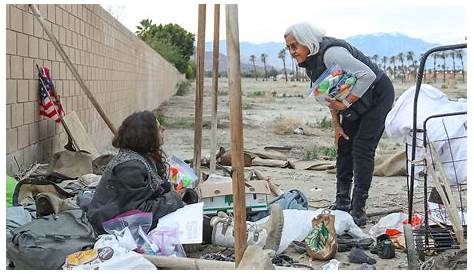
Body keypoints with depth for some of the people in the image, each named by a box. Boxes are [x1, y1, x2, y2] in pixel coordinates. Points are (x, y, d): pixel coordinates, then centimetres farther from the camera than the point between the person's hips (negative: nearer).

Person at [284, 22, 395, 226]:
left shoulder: (331, 53, -30)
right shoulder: (309, 63, 0)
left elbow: (368, 75, -34)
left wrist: (346, 103, -29)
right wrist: (336, 124, 4)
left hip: (378, 95, -9)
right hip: (356, 101, 9)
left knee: (362, 150, -12)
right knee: (344, 147, 8)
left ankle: (358, 212, -8)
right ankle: (342, 203, 18)